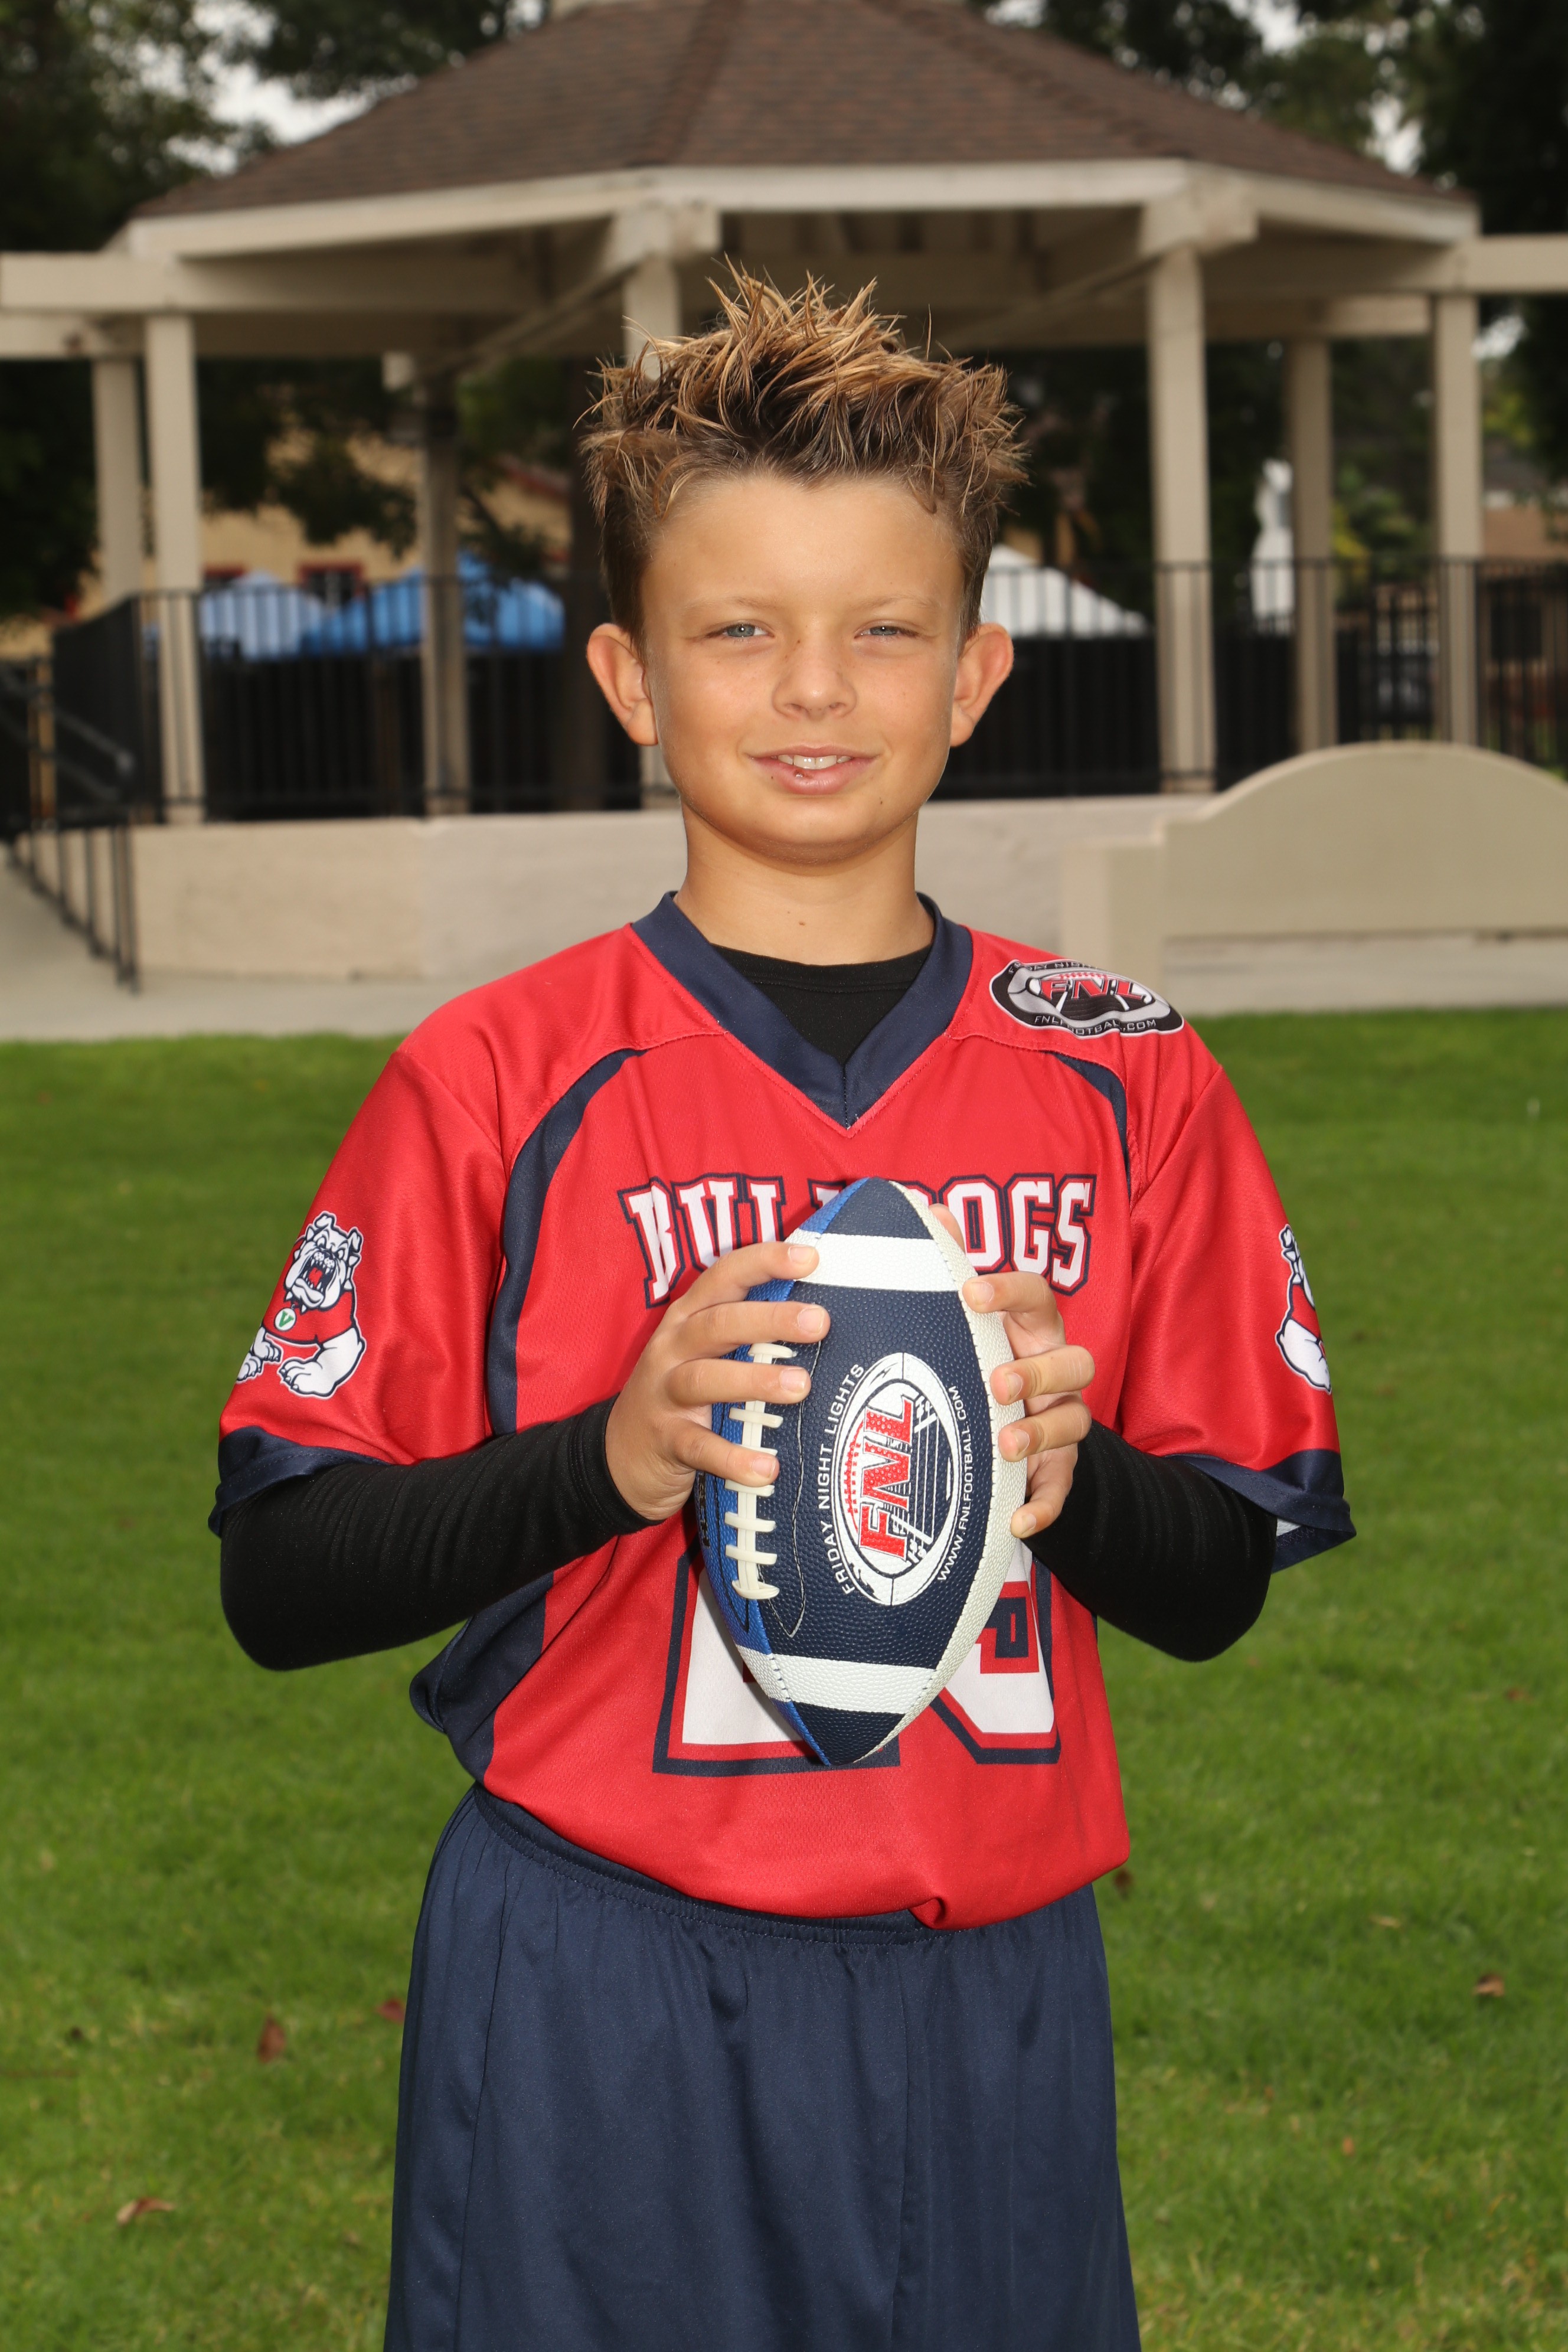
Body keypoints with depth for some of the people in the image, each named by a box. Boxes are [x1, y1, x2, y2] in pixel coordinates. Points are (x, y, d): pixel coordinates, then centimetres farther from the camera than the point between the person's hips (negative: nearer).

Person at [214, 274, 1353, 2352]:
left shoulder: (1127, 1084, 3)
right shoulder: (500, 1082, -4)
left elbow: (1222, 1589, 9)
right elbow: (278, 1584, -5)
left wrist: (1074, 1476, -13)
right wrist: (612, 1457, -20)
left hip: (997, 1992, 3)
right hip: (596, 2007, -2)